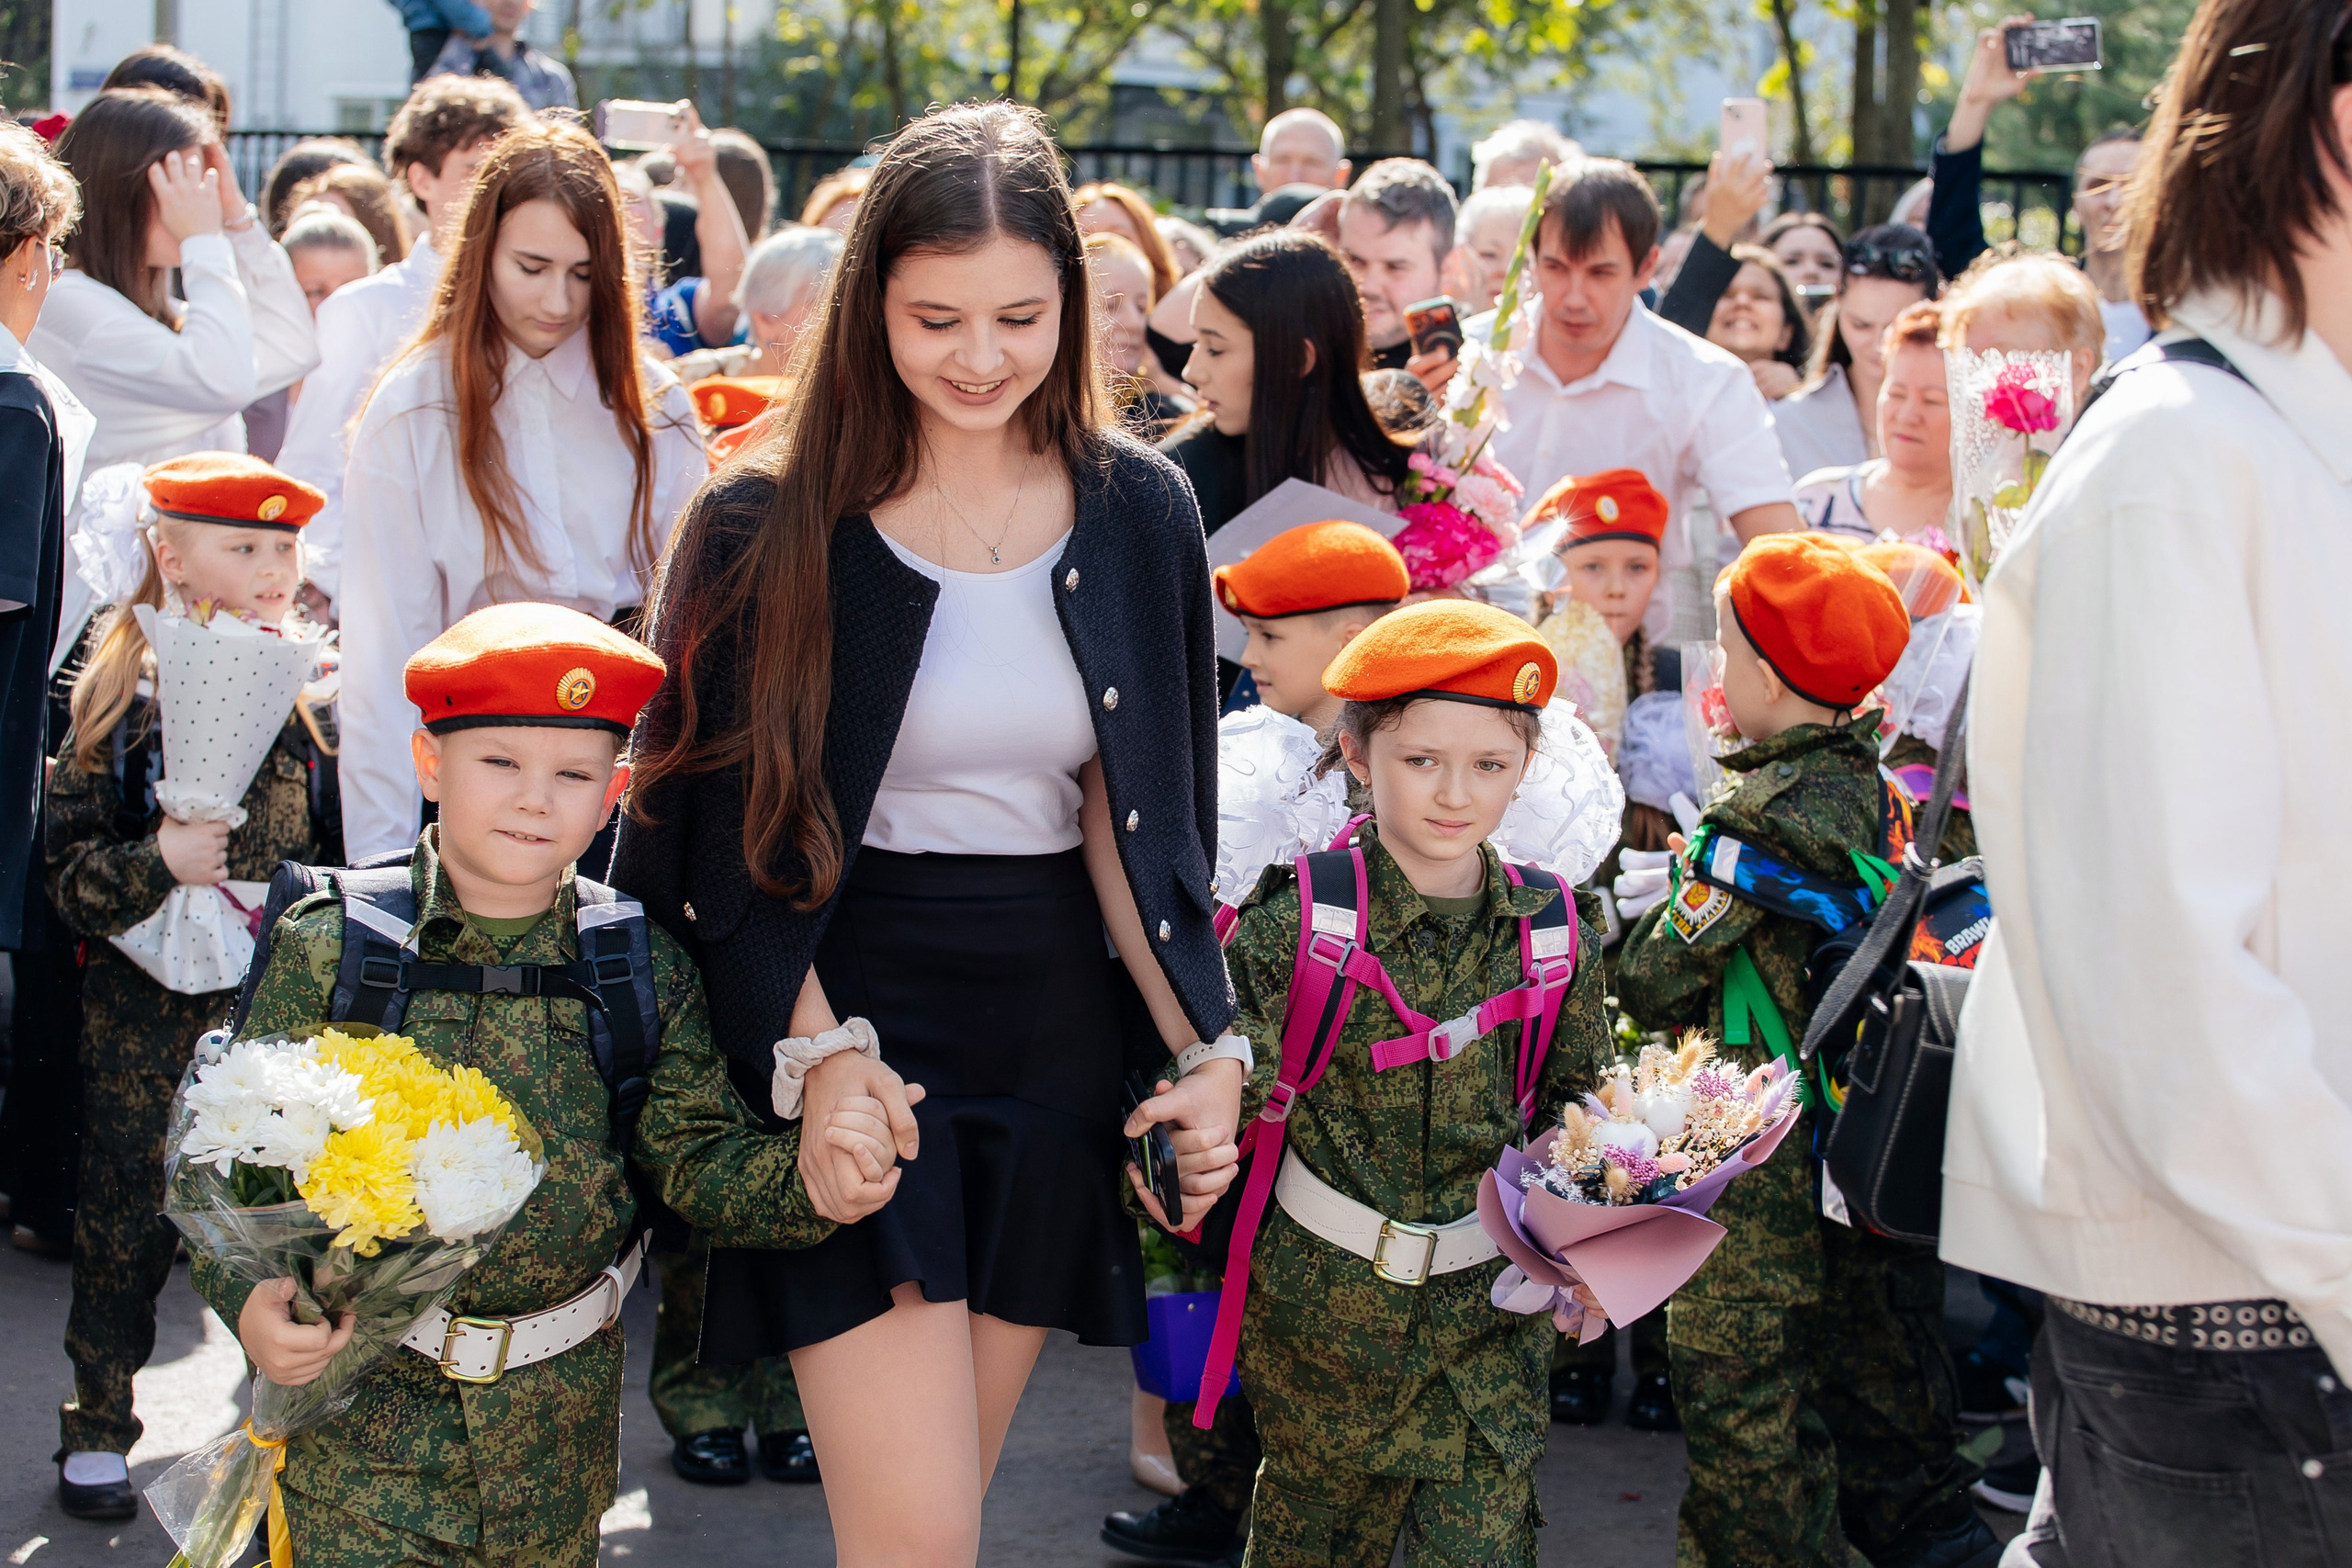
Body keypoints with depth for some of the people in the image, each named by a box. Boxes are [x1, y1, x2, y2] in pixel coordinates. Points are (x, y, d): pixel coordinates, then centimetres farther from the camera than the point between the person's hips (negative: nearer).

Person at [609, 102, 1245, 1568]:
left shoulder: (1139, 512, 3)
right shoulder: (770, 526, -6)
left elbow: (1138, 818, 5)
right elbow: (728, 838, -4)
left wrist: (1203, 1044, -7)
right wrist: (817, 1052, -17)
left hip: (1052, 1045, 3)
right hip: (851, 1026, -3)